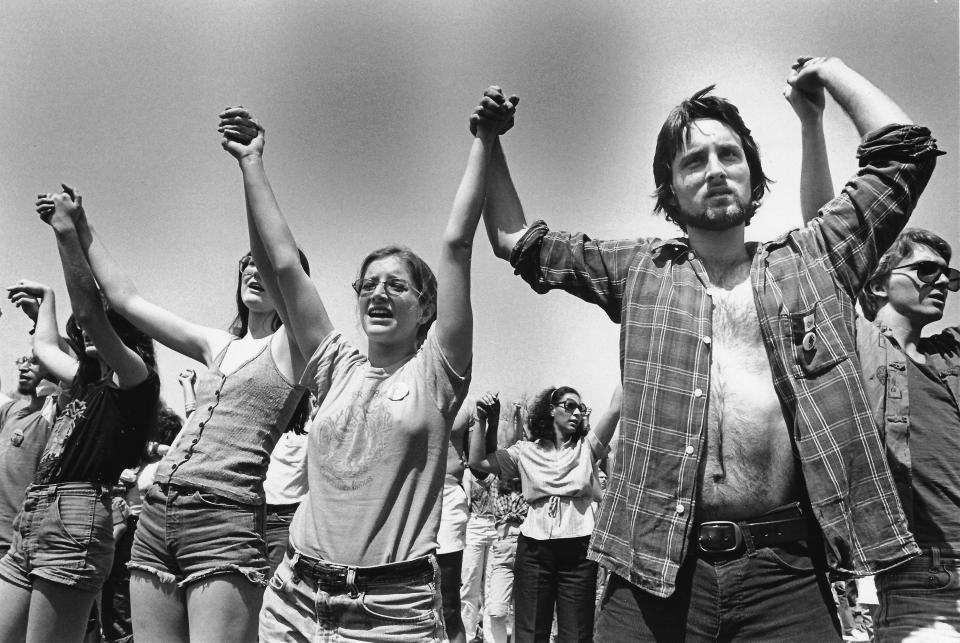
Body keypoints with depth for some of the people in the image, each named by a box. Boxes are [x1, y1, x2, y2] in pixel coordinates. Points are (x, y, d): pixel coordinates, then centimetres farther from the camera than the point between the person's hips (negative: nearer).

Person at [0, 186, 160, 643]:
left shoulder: (136, 377, -3)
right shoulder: (87, 381, 22)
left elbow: (90, 312, -18)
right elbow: (44, 345, 43)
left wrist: (66, 229, -17)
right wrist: (46, 295, 52)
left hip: (74, 518, -9)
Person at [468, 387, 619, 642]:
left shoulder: (586, 447, 7)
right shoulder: (526, 451, 9)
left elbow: (615, 409, -5)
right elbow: (477, 461, 6)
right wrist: (482, 421, -3)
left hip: (578, 550, 0)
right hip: (533, 550, 0)